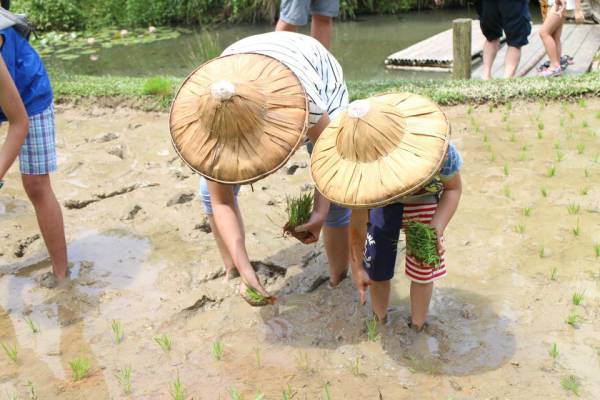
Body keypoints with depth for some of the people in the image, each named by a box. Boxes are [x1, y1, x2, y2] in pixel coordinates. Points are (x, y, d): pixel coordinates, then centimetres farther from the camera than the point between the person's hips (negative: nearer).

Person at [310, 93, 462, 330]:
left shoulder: (435, 148, -41)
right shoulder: (361, 168, -38)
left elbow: (453, 189, -18)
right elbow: (358, 223, -21)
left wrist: (437, 228, -33)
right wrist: (356, 268, -10)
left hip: (424, 200, 0)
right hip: (382, 202, 1)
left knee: (422, 270, 0)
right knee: (376, 269, 1)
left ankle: (417, 327, 30)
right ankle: (380, 322, 33)